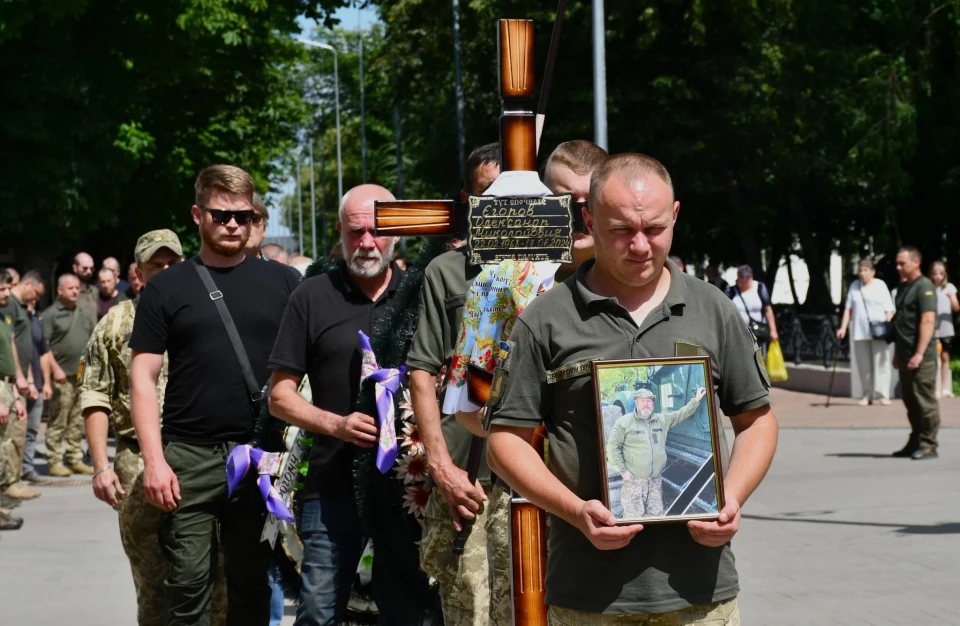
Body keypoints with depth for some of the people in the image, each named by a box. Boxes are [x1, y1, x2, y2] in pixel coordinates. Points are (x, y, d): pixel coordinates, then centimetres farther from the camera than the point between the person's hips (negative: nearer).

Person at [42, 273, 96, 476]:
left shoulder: (85, 315, 16)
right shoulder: (50, 315, -5)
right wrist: (55, 369, -16)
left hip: (83, 376, 7)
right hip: (62, 377, -6)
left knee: (78, 422, 11)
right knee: (58, 422, -4)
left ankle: (75, 460, 17)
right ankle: (54, 462, 1)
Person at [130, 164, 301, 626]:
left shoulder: (282, 282, 7)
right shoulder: (166, 288, 4)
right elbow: (143, 378, 2)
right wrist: (154, 460, -8)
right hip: (188, 457, -1)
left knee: (252, 585, 9)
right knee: (188, 586, -1)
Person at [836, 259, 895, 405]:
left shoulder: (880, 286, 3)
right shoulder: (854, 286, 13)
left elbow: (889, 309, 0)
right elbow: (848, 309, 14)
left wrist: (887, 327, -13)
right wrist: (843, 327, 6)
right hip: (860, 332, 3)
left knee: (880, 363, -6)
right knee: (863, 366, 4)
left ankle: (882, 394, -4)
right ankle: (866, 395, 10)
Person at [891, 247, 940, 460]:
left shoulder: (924, 287, -10)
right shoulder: (902, 287, 17)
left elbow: (928, 321, -19)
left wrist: (919, 353, -23)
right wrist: (897, 353, 20)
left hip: (921, 357, -9)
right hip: (906, 355, 9)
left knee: (925, 400, -5)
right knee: (910, 402, 12)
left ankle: (928, 445, -2)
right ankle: (915, 442, 18)